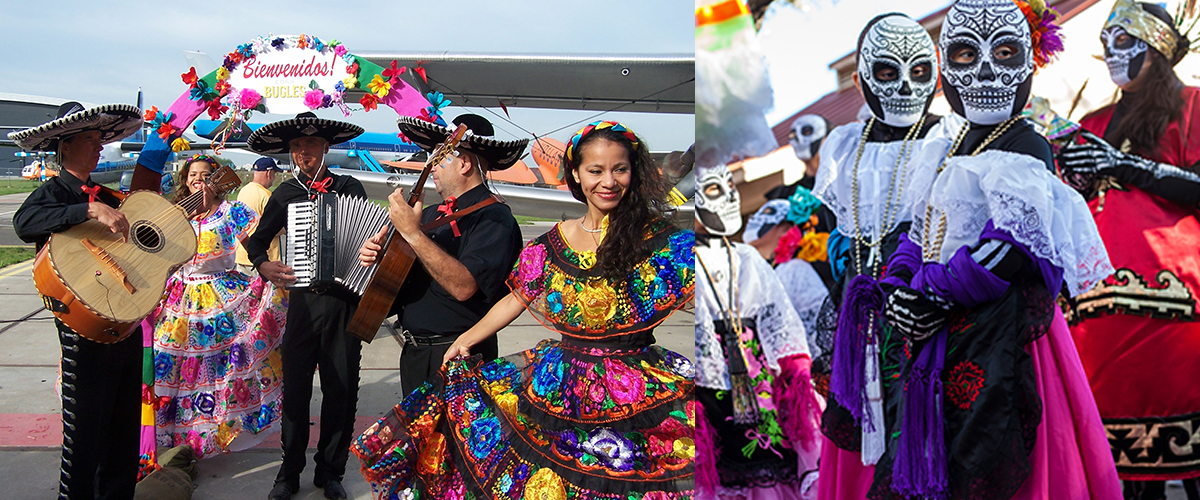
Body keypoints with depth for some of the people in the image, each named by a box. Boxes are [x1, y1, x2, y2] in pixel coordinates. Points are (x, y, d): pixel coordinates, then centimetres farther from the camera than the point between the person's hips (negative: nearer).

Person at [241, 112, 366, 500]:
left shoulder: (350, 188, 5)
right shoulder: (285, 193, 10)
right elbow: (256, 241, 17)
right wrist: (263, 265, -4)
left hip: (345, 299, -1)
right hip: (304, 301, 1)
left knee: (341, 389, 5)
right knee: (295, 388, 3)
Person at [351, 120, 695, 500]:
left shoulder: (659, 237, -5)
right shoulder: (553, 243, 6)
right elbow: (517, 299, 11)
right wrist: (467, 338, 5)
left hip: (637, 387, -4)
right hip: (563, 377, 4)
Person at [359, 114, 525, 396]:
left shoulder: (493, 218, -16)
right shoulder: (430, 215, 9)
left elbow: (464, 287, -30)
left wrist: (413, 233, -29)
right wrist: (377, 254, -3)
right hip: (413, 351, 8)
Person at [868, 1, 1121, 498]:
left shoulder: (1025, 149, -10)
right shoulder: (955, 149, 15)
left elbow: (1009, 249, -22)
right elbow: (921, 231, 15)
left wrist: (929, 291, -17)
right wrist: (898, 290, -3)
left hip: (998, 342, -8)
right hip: (939, 337, 8)